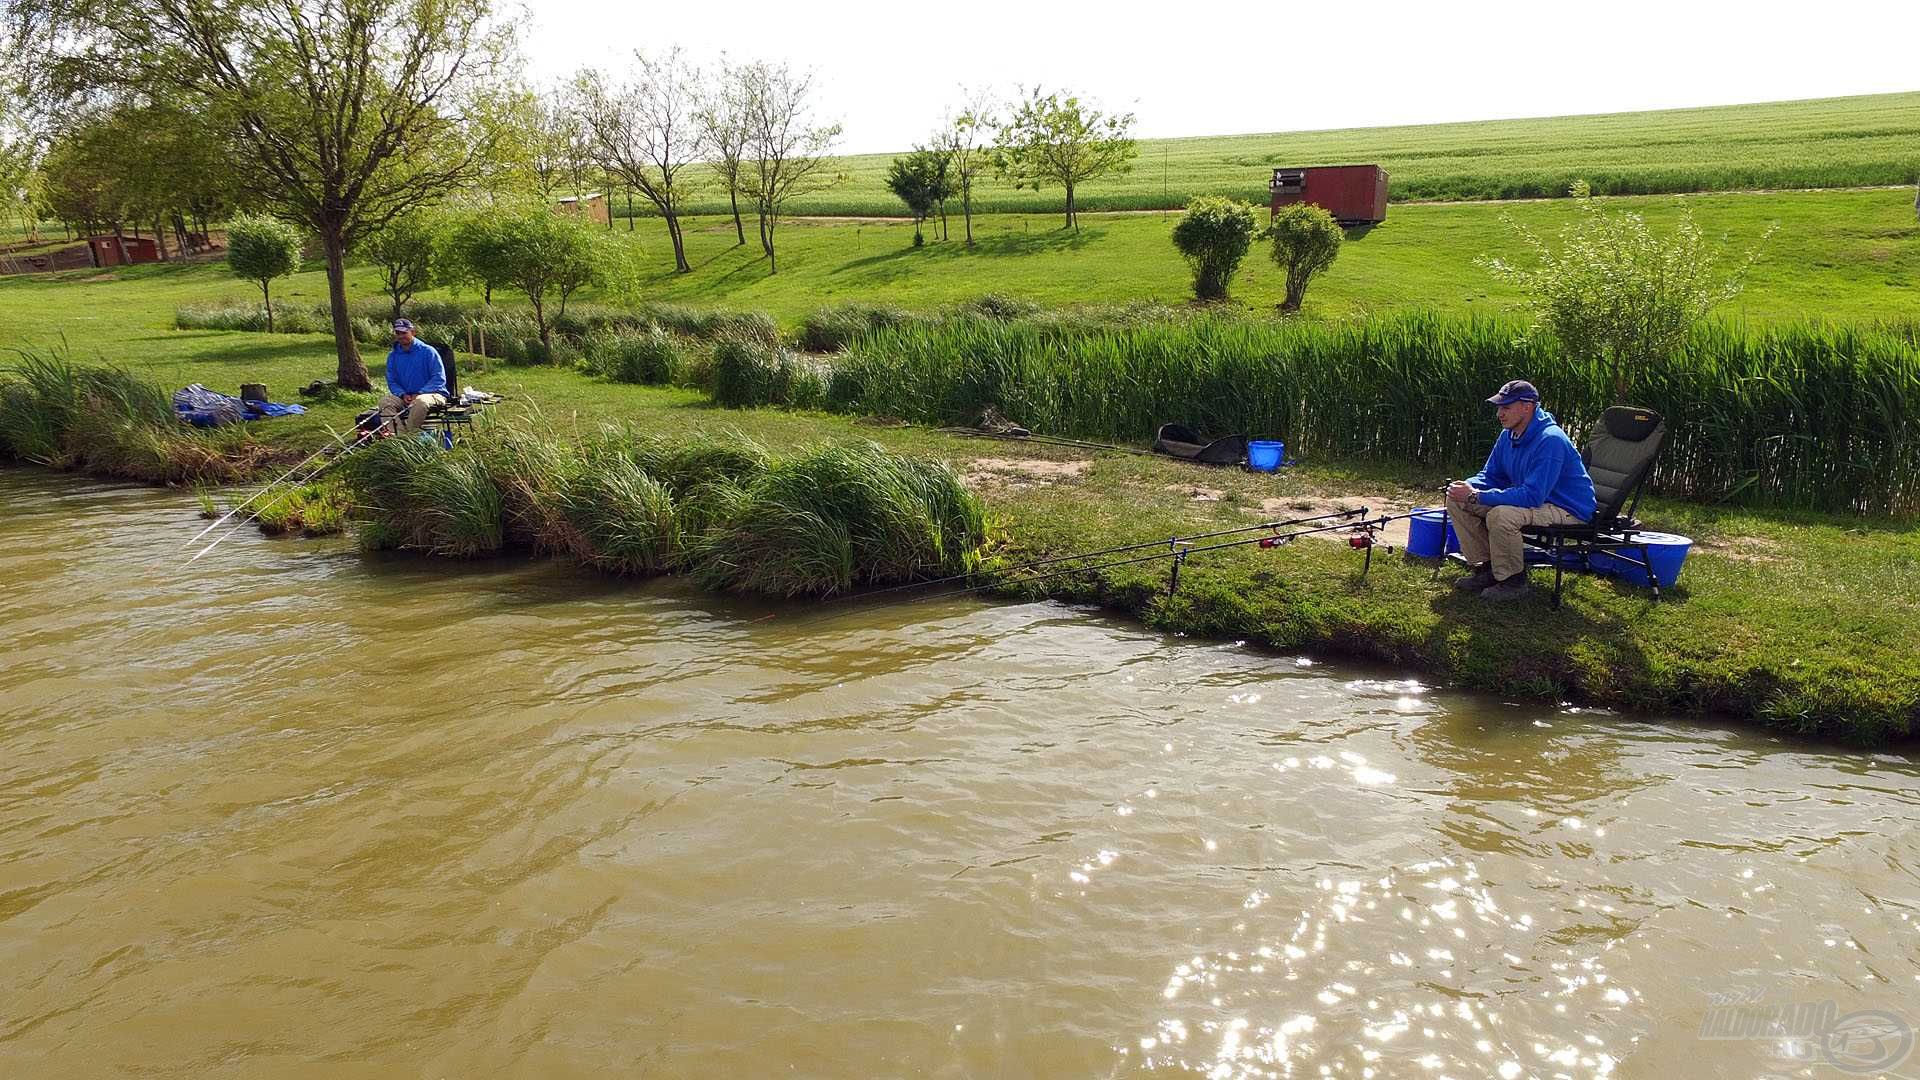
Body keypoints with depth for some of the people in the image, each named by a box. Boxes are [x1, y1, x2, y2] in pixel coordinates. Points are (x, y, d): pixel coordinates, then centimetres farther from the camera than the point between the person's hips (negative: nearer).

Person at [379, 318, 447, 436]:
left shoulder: (427, 351, -4)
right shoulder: (393, 356, 11)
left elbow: (439, 378, -10)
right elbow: (391, 381, 12)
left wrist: (419, 394, -19)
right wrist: (403, 395, -10)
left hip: (432, 393, -5)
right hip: (405, 396, 5)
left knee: (420, 401, -38)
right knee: (385, 401, -22)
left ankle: (411, 436, -24)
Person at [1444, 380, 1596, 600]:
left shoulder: (1550, 440, -27)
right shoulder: (1508, 435, 1)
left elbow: (1532, 495, -33)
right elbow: (1490, 475, 12)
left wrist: (1476, 496, -32)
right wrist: (1467, 486, -13)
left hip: (1568, 509, -9)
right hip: (1530, 497, 9)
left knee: (1500, 515, -36)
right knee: (1456, 501, -1)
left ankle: (1513, 581, -14)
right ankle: (1486, 568, 7)